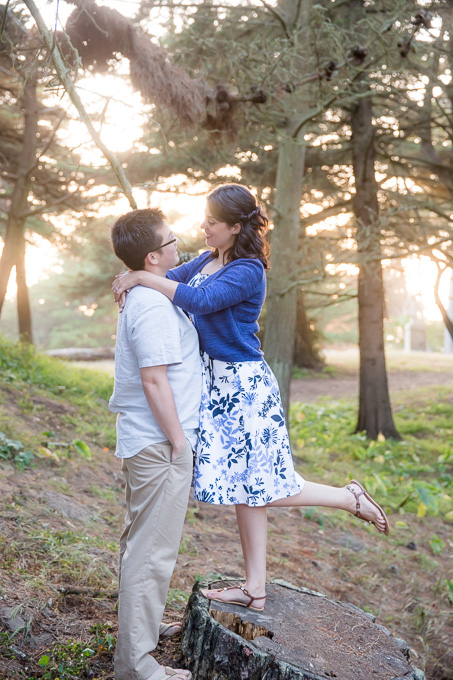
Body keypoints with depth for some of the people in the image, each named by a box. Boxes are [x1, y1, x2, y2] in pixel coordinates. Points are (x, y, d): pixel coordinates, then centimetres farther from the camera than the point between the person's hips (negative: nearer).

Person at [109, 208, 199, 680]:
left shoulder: (141, 299, 13)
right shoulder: (154, 306, -20)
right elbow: (154, 379, -23)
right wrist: (177, 439, -18)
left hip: (142, 441, 11)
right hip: (158, 444, -11)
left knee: (140, 541, 22)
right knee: (153, 550, -4)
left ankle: (141, 622, 39)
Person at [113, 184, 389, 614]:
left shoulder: (247, 272, -18)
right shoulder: (208, 260, 9)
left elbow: (200, 301, -30)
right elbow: (172, 277, 18)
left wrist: (143, 278, -25)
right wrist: (133, 282, -1)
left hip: (244, 385, -8)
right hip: (216, 381, 8)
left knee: (260, 489, 0)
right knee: (243, 486, 11)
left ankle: (352, 499, 19)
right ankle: (255, 589, 20)